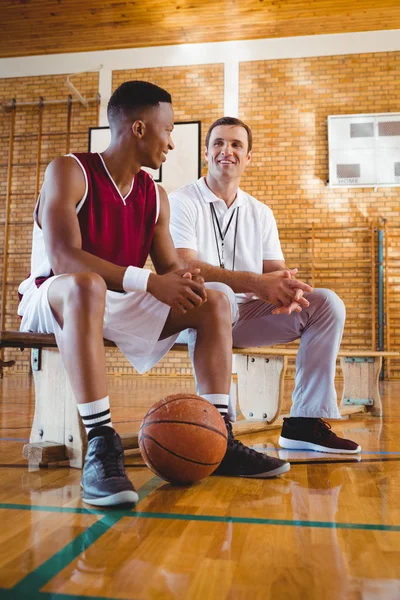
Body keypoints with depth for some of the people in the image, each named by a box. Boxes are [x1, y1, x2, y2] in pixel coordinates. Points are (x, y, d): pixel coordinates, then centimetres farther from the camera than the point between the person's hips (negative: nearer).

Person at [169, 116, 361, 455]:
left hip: (248, 314, 6)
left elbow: (276, 271, 7)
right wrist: (254, 283, -31)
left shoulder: (260, 213, 15)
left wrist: (286, 288, -21)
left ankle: (305, 422, -15)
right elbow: (185, 267, -19)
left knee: (327, 303, -11)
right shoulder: (182, 203, -2)